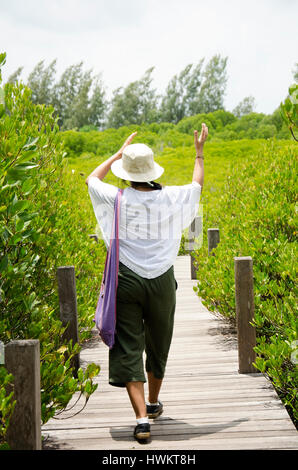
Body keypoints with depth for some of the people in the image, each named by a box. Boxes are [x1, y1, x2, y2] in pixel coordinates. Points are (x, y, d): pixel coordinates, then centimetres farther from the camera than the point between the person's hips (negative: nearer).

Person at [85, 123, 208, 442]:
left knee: (128, 349, -1)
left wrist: (119, 152, 23)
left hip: (126, 281, -2)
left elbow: (92, 179, 15)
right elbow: (197, 186, 18)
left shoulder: (116, 200, -8)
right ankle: (153, 402, 41)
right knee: (158, 343, 21)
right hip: (161, 282, 2)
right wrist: (199, 153, 30)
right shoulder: (171, 199, -5)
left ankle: (141, 418, -14)